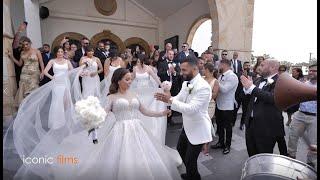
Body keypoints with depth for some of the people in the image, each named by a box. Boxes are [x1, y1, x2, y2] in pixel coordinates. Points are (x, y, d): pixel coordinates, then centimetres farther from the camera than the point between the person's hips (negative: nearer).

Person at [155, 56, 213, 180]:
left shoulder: (203, 87, -27)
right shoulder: (186, 83, -1)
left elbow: (191, 109, -33)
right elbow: (178, 99, 2)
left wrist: (170, 100, -34)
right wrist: (166, 98, -17)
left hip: (198, 130, -8)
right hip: (187, 126, 9)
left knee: (190, 160, 4)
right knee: (180, 152, 25)